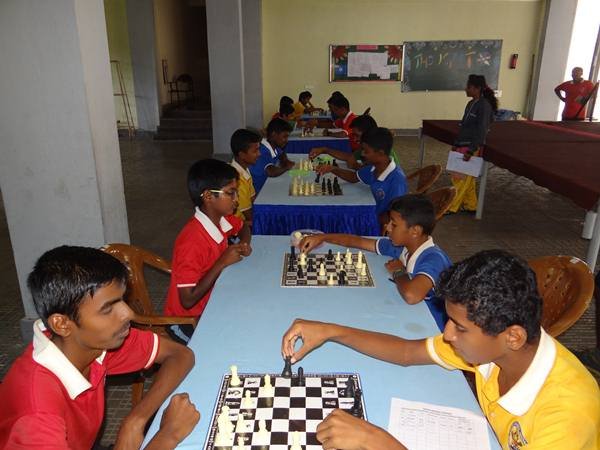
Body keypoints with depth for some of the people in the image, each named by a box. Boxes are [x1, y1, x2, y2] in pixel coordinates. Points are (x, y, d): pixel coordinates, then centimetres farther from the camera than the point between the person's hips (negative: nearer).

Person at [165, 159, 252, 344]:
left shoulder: (221, 219, -8)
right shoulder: (192, 241, -28)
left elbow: (244, 227, 16)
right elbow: (188, 300, -26)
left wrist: (244, 243, -6)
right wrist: (222, 263, -26)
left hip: (212, 303, 7)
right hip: (188, 321, -7)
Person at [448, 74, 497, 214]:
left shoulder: (485, 106, -15)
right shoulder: (471, 103, 11)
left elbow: (482, 130, -18)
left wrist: (471, 151, -21)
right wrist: (456, 144, 16)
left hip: (472, 147, -8)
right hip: (462, 145, 8)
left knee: (461, 178, -3)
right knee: (467, 178, 13)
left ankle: (451, 207, 5)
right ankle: (471, 205, 24)